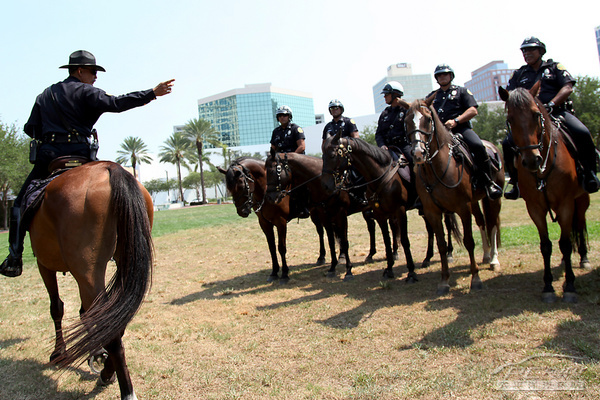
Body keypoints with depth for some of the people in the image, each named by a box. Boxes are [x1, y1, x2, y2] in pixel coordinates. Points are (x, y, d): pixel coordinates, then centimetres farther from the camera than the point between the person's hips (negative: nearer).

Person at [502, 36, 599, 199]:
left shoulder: (555, 67, 14)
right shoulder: (519, 74, 20)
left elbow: (568, 88, 1)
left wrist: (551, 104, -16)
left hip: (557, 112, -2)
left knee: (582, 133, -28)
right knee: (508, 143, -21)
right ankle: (517, 182, -5)